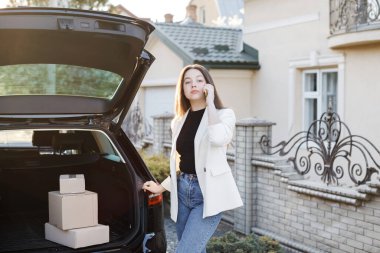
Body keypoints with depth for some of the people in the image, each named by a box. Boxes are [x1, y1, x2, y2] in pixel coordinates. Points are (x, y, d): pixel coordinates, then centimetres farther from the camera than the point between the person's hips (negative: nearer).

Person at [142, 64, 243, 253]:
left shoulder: (224, 114, -2)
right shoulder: (179, 121, 13)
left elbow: (219, 138, -26)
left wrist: (210, 102, -16)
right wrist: (161, 187, 22)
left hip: (208, 193, -6)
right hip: (183, 191, 6)